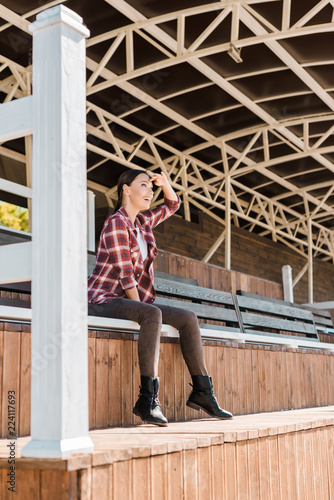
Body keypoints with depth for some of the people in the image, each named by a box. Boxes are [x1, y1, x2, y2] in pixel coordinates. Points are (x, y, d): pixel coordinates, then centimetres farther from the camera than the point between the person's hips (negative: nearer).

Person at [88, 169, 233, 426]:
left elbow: (173, 204, 29)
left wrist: (165, 184, 9)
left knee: (189, 318, -2)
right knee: (152, 314, -37)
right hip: (104, 301, -9)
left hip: (130, 301, 9)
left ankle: (202, 392, 1)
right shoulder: (116, 223, -12)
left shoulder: (142, 221, 14)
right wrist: (142, 310, -16)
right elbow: (125, 275, -17)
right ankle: (148, 398, -39)